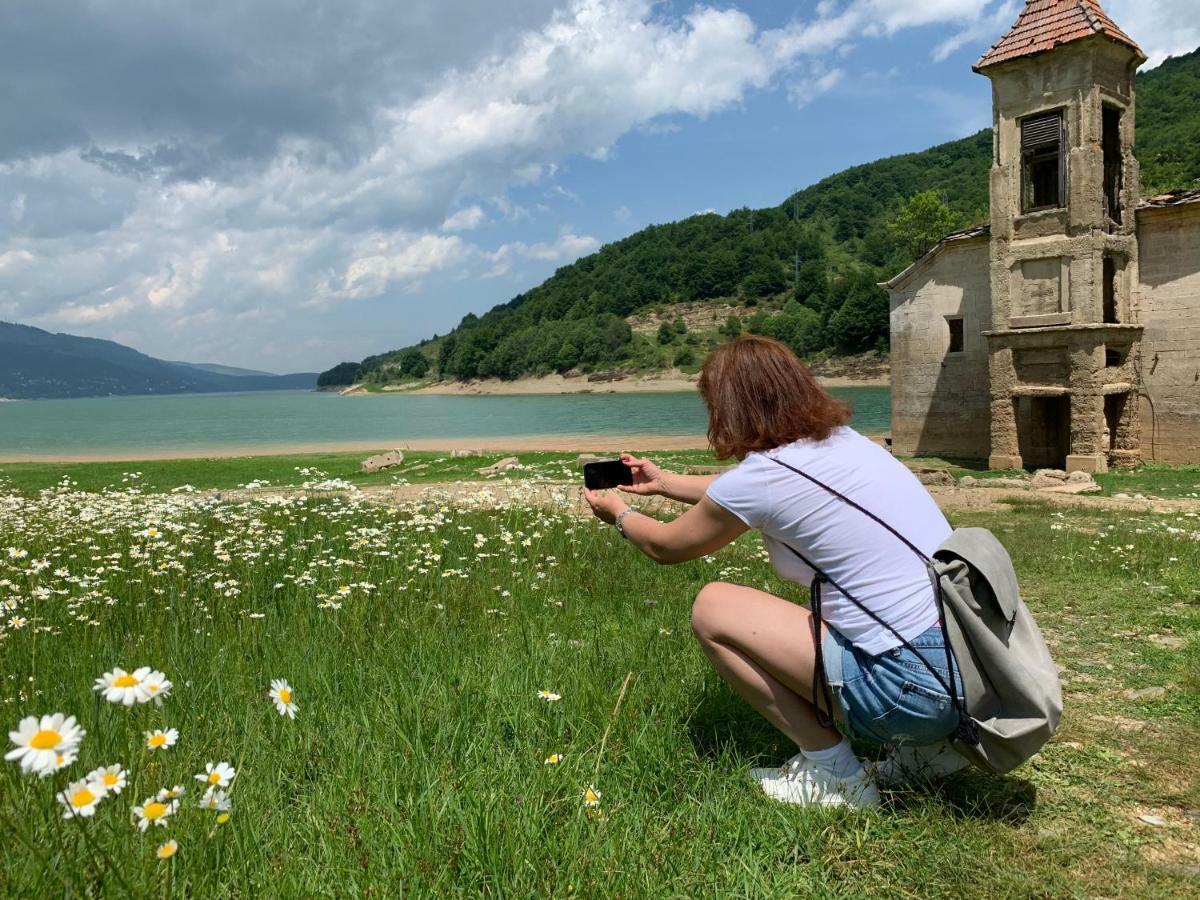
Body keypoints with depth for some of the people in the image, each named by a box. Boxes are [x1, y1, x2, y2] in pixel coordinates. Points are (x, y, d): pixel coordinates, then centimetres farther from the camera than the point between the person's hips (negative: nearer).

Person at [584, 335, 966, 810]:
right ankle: (931, 745, 21)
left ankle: (835, 774, 8)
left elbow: (666, 546, 9)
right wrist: (665, 482, 43)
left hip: (914, 690, -8)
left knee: (712, 608, 2)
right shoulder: (843, 440, 11)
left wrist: (619, 512, 29)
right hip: (973, 660, 8)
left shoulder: (761, 477, -11)